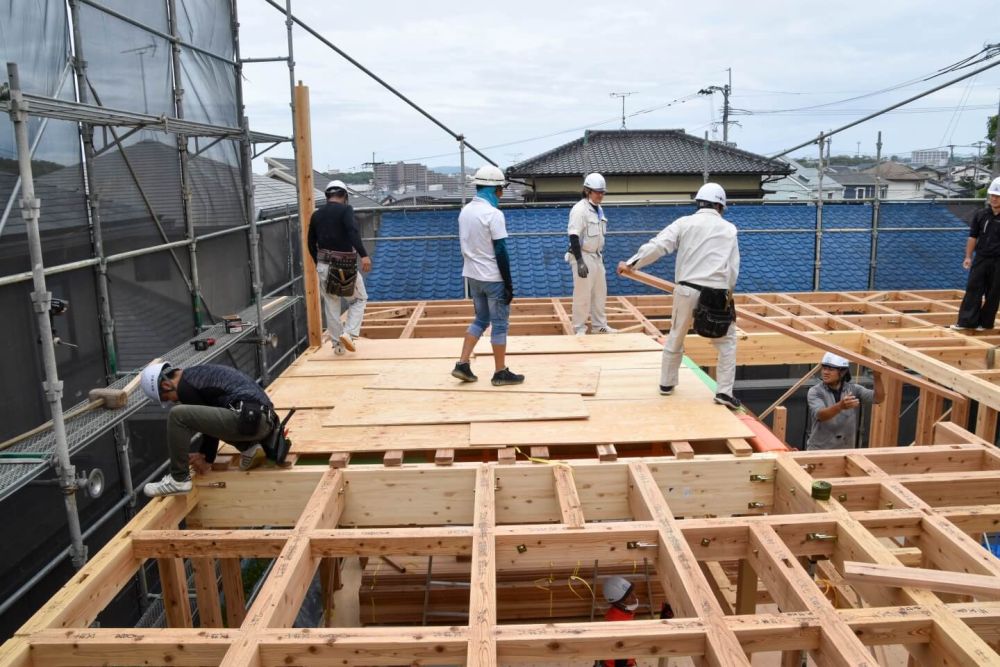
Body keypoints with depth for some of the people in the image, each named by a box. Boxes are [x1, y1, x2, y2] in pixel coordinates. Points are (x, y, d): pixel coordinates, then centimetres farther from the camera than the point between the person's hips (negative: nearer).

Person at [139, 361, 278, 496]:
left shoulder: (185, 387, -2)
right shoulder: (198, 373, 26)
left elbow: (209, 422, 3)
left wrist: (207, 458, 17)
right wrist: (204, 453, 31)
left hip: (250, 419, -10)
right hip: (265, 418, 10)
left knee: (177, 415, -9)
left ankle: (179, 480, 1)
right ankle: (249, 448, 16)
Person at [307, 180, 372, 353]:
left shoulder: (316, 214, 10)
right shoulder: (345, 209, -7)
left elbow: (311, 243, 17)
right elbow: (353, 232, -25)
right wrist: (364, 255, -33)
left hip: (323, 266, 5)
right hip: (345, 265, -5)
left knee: (331, 307, 14)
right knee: (359, 299, 14)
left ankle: (337, 344, 18)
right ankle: (348, 333, -3)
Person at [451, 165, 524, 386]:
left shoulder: (465, 211, 7)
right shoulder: (493, 214, -17)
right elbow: (500, 252, -18)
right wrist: (509, 284, -13)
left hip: (472, 275, 8)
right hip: (493, 278, -8)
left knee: (481, 319, 18)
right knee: (499, 323, 3)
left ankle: (462, 364, 13)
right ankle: (501, 372, 11)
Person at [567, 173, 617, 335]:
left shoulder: (599, 209, 11)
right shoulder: (579, 209, -16)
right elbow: (574, 237, -22)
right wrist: (580, 262, -27)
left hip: (597, 256, 9)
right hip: (584, 257, -9)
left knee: (600, 292, 14)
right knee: (582, 295, -5)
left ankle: (599, 325, 26)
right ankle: (579, 329, 5)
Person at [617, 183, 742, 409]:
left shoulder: (684, 223, 5)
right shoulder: (729, 228, 8)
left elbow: (657, 245, -6)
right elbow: (733, 267, 8)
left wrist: (631, 264, -4)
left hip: (687, 290, 1)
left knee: (676, 337, 20)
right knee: (726, 341, 15)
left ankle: (666, 383, 30)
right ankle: (725, 391, 8)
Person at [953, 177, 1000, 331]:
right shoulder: (980, 214, 2)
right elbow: (973, 237, 6)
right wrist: (968, 256, 1)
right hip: (981, 258, 2)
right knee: (973, 290, 0)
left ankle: (985, 323, 16)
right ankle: (966, 321, 2)